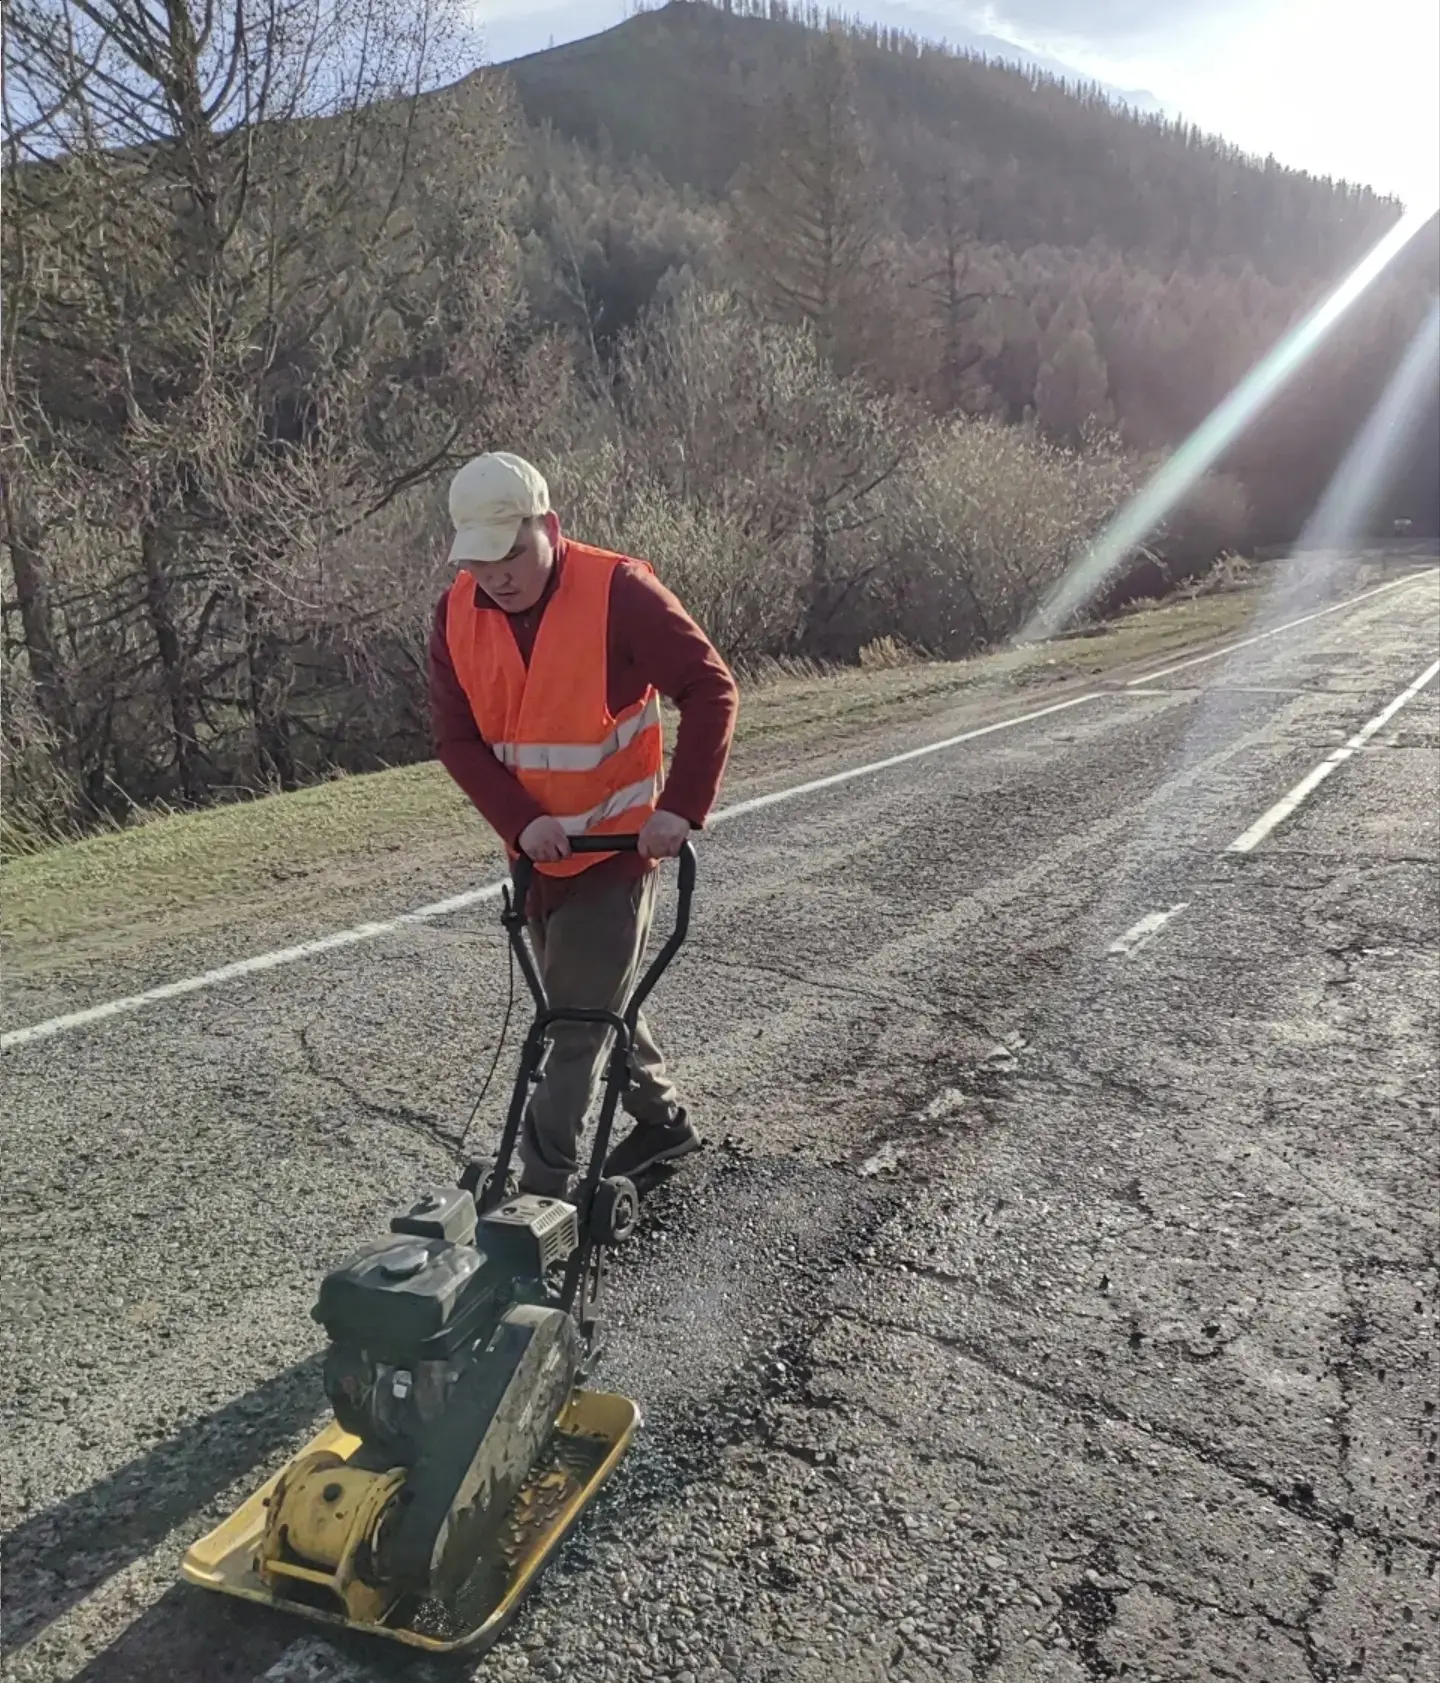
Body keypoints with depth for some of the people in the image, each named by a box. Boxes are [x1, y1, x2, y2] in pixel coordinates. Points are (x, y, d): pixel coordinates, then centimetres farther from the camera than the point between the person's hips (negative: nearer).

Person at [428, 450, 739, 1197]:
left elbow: (711, 690, -16)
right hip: (536, 850, 6)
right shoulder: (457, 613, -4)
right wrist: (520, 822, -18)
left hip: (617, 846, -6)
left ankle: (544, 1188, 7)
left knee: (576, 1022, -4)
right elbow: (455, 737, -4)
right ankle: (663, 1120, 40)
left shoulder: (619, 591, -19)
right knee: (593, 1004, 19)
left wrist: (682, 807, -22)